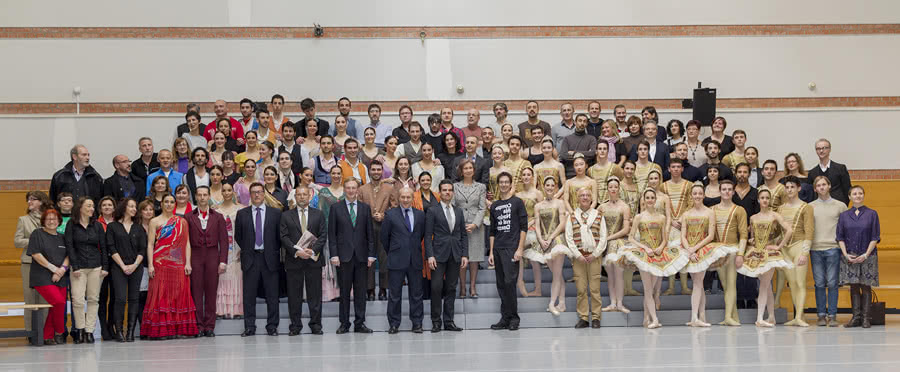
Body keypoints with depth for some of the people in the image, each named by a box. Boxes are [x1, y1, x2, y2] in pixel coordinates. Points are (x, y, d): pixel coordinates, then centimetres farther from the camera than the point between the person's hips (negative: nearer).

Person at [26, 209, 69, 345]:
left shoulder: (62, 237, 19)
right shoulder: (37, 234, 2)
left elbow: (68, 256, 14)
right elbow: (35, 254, -7)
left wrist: (62, 269, -7)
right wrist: (53, 268, -11)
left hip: (60, 278, 6)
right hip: (42, 278, -6)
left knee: (55, 308, -1)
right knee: (59, 302, -21)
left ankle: (48, 337, 7)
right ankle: (59, 333, -4)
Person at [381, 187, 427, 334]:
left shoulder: (420, 215, 8)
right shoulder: (390, 214, 1)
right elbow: (384, 237, 6)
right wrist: (392, 253, 10)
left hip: (415, 261, 2)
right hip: (397, 261, -2)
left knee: (416, 294, 5)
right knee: (395, 294, 2)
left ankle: (417, 323, 12)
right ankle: (394, 324, 10)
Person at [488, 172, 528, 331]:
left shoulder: (517, 202, 1)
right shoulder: (494, 205, 15)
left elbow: (524, 227, -3)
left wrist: (520, 249, -11)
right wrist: (491, 252, 10)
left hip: (512, 249, -5)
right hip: (498, 249, 5)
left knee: (509, 282, -13)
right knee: (501, 285, 5)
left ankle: (513, 318, -4)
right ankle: (505, 318, 10)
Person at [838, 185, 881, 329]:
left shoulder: (872, 214, 2)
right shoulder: (844, 216, 8)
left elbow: (875, 237, 0)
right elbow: (840, 237, 7)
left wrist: (866, 255, -10)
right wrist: (846, 254, -6)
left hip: (867, 256, -2)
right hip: (849, 256, 2)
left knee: (865, 286, 0)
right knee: (854, 286, 3)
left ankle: (866, 318, 3)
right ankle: (856, 317, 6)